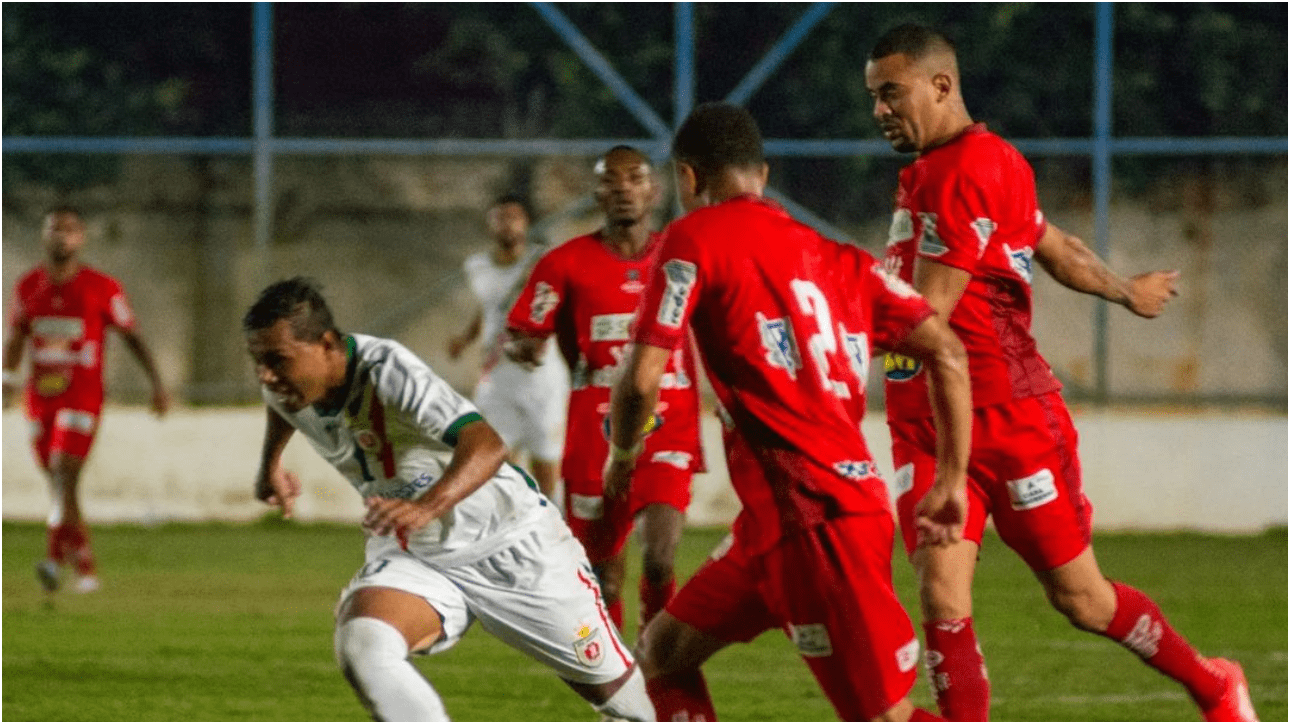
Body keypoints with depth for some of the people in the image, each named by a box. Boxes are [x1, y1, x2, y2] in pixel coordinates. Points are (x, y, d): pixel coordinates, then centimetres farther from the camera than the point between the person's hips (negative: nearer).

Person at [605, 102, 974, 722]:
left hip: (814, 519, -8)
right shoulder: (835, 258, 16)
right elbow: (947, 352, 7)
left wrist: (622, 454, 12)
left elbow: (642, 380, -8)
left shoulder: (695, 237, -2)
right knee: (662, 653, 19)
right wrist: (952, 482, 11)